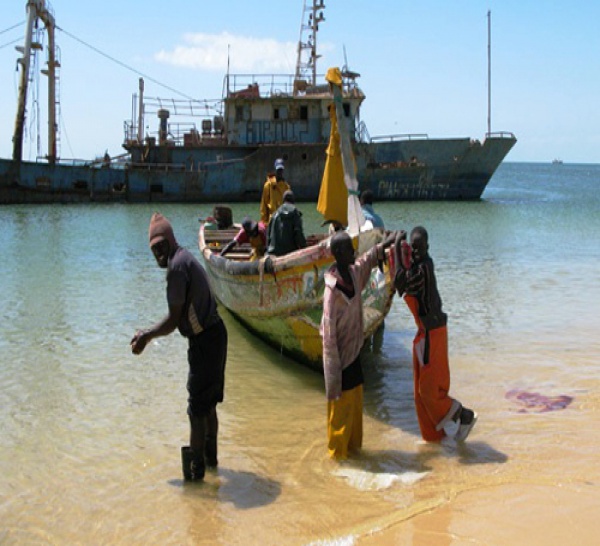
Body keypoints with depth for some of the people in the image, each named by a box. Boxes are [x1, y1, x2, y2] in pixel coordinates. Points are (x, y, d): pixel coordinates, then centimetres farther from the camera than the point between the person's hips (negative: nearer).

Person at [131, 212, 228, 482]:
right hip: (215, 335, 10)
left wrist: (146, 337, -6)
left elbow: (173, 320, -19)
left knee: (198, 409, 1)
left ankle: (196, 468, 11)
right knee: (208, 403, 22)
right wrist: (149, 333, 19)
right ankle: (209, 456, 37)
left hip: (204, 342, -10)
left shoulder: (176, 266, -19)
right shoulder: (186, 258, 12)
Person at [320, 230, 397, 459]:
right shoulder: (332, 290, -27)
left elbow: (368, 260, 23)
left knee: (355, 402, 20)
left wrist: (386, 244, 18)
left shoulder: (354, 273, -4)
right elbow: (329, 333, -23)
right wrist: (335, 370, -20)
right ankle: (337, 451, 23)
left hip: (354, 350, 8)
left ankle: (352, 444, 36)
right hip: (340, 356, -8)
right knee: (340, 403, 6)